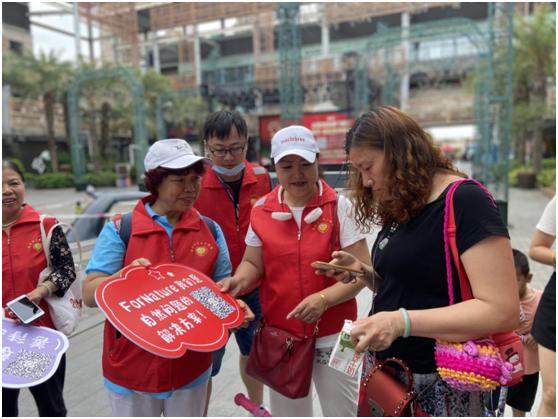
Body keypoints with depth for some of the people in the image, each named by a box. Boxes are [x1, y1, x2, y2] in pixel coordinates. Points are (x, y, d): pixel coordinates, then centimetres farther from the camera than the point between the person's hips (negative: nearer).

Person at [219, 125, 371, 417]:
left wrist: (324, 299, -25)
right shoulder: (261, 210, -2)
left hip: (333, 335, -2)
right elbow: (254, 264, 6)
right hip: (280, 335, 3)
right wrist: (239, 281, -15)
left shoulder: (339, 206, -9)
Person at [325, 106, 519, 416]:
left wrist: (401, 322, -28)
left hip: (436, 383, -7)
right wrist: (362, 271, -3)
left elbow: (501, 311, -22)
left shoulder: (464, 202, -17)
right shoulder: (400, 210, 8)